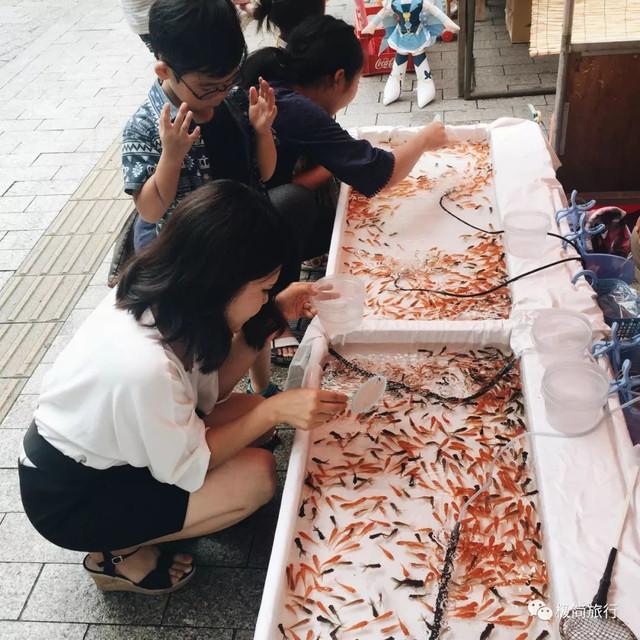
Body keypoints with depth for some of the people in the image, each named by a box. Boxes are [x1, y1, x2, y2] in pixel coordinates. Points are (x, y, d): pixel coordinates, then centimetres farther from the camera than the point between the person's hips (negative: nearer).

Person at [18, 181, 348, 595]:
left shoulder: (153, 297, -14)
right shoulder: (146, 366, -38)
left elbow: (209, 388, -2)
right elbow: (188, 466, -21)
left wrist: (271, 318, -10)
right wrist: (274, 410, -22)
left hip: (99, 454, 8)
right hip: (72, 501, -8)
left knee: (249, 409, 2)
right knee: (256, 476, -17)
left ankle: (124, 530, 9)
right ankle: (119, 553, 3)